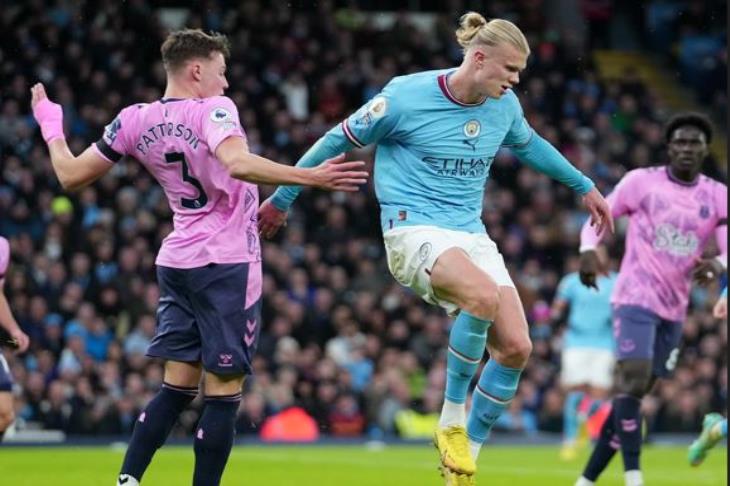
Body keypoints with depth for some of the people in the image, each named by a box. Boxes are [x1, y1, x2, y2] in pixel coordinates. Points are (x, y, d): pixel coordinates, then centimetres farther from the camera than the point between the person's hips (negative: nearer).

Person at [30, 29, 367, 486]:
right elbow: (238, 163, -33)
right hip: (227, 264, -6)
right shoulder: (212, 110, -13)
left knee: (177, 388, 12)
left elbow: (72, 175, 8)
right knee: (224, 392, -1)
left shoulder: (135, 121, 3)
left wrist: (51, 126, 25)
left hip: (176, 262, 6)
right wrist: (312, 177, -36)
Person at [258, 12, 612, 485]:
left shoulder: (505, 106, 4)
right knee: (483, 296, -36)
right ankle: (451, 420, -18)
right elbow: (339, 140, -1)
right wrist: (282, 198, 6)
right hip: (415, 229, -7)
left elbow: (529, 144, 29)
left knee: (516, 347, -9)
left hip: (471, 234, 7)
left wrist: (584, 185, 35)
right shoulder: (406, 96, -13)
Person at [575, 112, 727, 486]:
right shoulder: (643, 181, -2)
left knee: (634, 392, 6)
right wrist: (588, 250, -15)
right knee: (633, 378, -22)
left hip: (674, 309, 5)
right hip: (636, 298, -5)